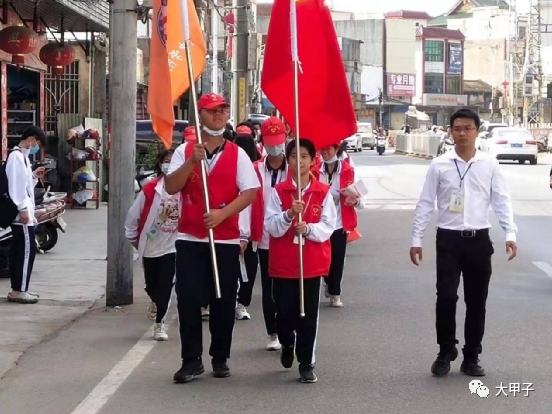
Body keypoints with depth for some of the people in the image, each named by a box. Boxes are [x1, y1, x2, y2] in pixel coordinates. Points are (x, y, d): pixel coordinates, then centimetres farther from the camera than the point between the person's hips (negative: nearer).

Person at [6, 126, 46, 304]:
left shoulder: (22, 156, 18)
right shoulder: (16, 156, -13)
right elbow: (15, 184, -20)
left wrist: (34, 176, 13)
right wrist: (23, 209, -22)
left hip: (23, 212, 10)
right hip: (21, 213, -10)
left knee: (19, 250, 10)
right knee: (27, 249, -8)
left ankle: (17, 289, 12)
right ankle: (19, 291, -6)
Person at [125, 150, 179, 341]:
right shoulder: (150, 189, -9)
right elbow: (133, 215, 1)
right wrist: (133, 238, 6)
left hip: (172, 246, -2)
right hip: (150, 246, 2)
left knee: (165, 286, -5)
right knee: (151, 286, 15)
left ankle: (159, 323, 8)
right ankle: (156, 302, 49)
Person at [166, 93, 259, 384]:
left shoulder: (237, 153, 3)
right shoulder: (184, 152, 4)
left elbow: (250, 191, -5)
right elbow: (171, 187, -6)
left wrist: (222, 213, -18)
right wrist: (192, 161, -19)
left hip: (226, 239, 0)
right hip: (190, 238, 0)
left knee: (224, 300, 5)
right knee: (188, 299, -4)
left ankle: (220, 358, 18)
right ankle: (191, 360, 4)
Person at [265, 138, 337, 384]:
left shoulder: (323, 192, 0)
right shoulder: (278, 191, -1)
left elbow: (328, 227, -3)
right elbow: (271, 227, -7)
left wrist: (309, 228, -22)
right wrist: (289, 215, -24)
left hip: (313, 263, 0)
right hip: (283, 263, 0)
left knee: (308, 314, 3)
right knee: (284, 312, 4)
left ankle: (306, 364, 11)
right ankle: (287, 344, 36)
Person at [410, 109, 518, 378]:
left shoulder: (490, 165, 2)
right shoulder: (439, 165, 0)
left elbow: (502, 201, 2)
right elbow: (425, 204, 3)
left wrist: (510, 234, -9)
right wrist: (416, 239, 0)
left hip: (478, 240, 1)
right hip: (448, 239, -1)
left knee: (477, 301, 7)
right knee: (446, 298, -3)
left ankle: (471, 357, 19)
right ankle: (445, 353, 15)